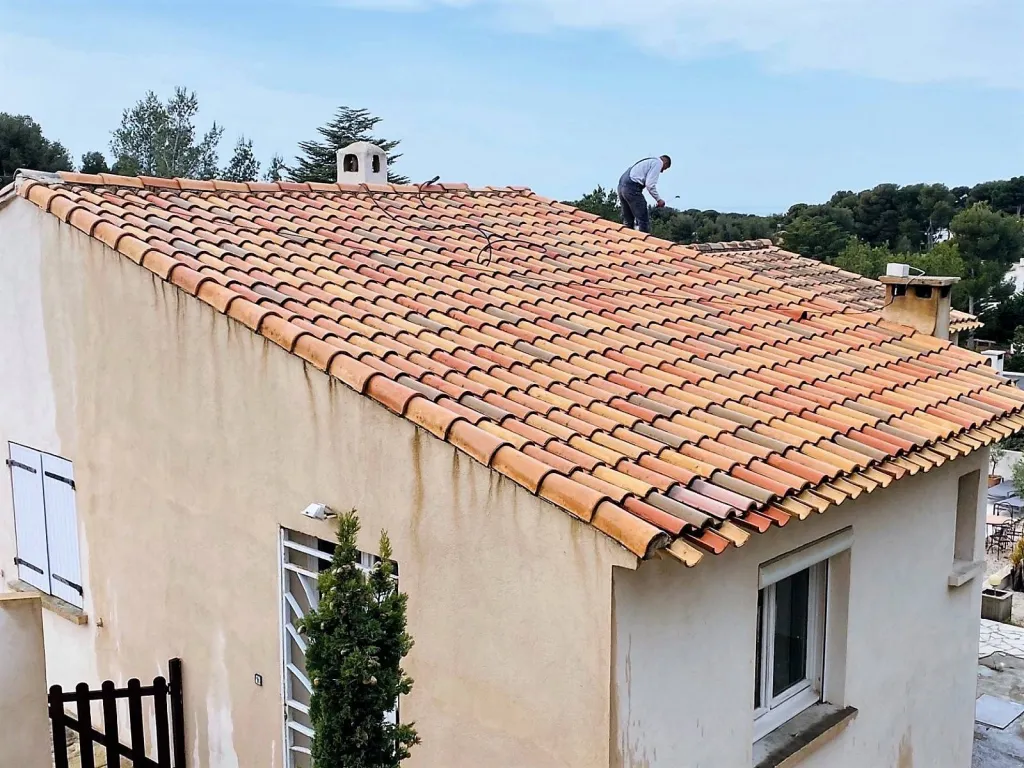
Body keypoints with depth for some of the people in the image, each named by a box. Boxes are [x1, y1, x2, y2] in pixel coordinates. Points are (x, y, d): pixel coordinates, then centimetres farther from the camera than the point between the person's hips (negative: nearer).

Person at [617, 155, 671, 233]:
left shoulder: (648, 161, 29)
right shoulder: (658, 162, 1)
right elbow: (650, 184, -11)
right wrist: (658, 199, -3)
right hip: (632, 188, -9)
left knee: (628, 222, 15)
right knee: (644, 221, -7)